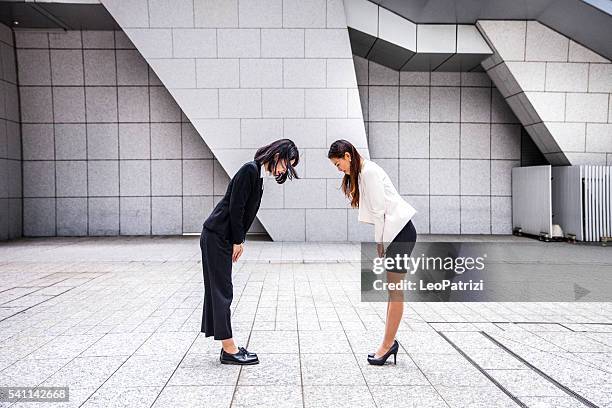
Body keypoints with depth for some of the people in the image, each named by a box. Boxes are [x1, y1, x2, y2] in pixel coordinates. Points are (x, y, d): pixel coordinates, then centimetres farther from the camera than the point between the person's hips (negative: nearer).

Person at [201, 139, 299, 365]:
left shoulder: (258, 173, 12)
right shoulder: (250, 170, -16)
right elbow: (235, 207, -18)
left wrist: (238, 240, 9)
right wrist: (238, 241, -11)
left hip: (220, 238, 10)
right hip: (217, 236, -9)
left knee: (219, 291, 12)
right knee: (222, 291, -4)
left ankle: (228, 346, 20)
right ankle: (229, 350, 2)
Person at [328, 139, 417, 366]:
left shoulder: (369, 171, -14)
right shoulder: (359, 173, 15)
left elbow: (379, 210, -16)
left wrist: (379, 241, -10)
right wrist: (380, 240, 8)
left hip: (401, 231, -10)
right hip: (394, 232, 10)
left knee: (394, 290, -5)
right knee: (392, 289, 9)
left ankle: (388, 344, 1)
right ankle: (390, 341, 15)